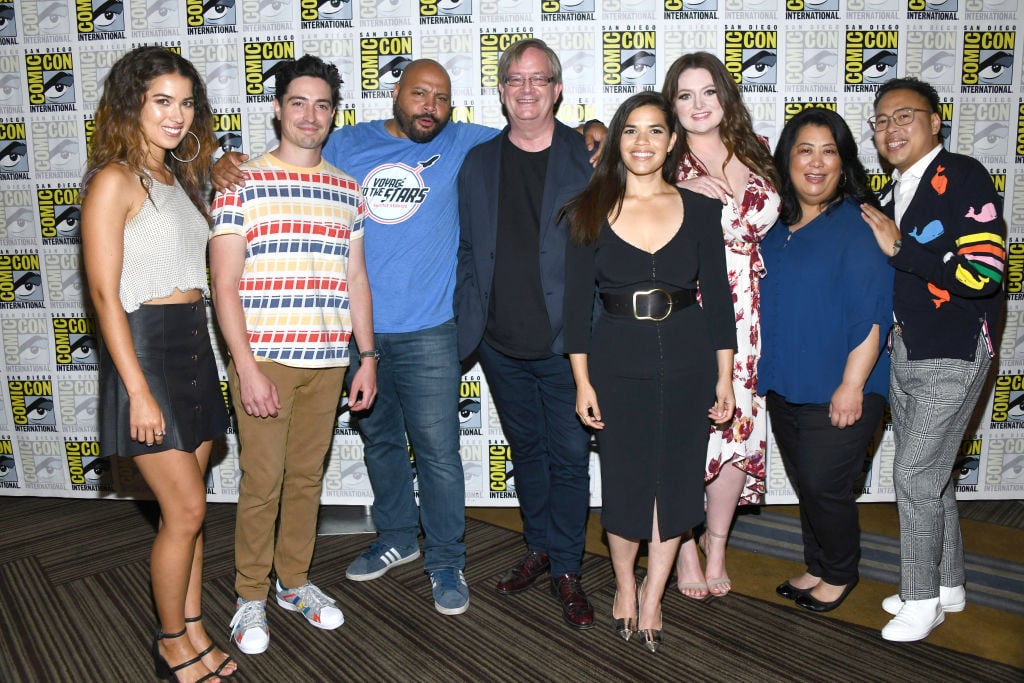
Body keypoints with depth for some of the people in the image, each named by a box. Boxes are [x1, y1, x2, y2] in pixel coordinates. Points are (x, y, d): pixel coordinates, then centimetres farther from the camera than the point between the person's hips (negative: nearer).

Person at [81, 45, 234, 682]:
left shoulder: (180, 178, 14)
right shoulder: (115, 181, -10)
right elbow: (105, 293, -15)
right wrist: (138, 392, -18)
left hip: (194, 344, 7)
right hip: (146, 348, -7)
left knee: (186, 506, 13)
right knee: (187, 510, -2)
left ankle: (194, 630, 27)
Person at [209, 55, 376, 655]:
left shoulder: (346, 190, 11)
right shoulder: (243, 182, -2)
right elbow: (225, 284, -6)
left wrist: (367, 357, 8)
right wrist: (248, 368, -13)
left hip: (328, 362, 4)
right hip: (265, 359, -4)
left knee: (308, 476, 13)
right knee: (263, 482, 3)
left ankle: (294, 580, 31)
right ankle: (251, 595, 23)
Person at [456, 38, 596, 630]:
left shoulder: (589, 158, -2)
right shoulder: (478, 163, 8)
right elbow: (468, 251, 11)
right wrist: (467, 324, 6)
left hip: (565, 343, -3)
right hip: (502, 343, 3)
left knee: (569, 456, 4)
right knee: (527, 448, 17)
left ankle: (567, 570, 21)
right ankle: (540, 548, 35)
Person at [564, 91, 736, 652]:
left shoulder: (700, 210, 3)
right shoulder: (590, 212, -1)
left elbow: (717, 295, 4)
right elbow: (577, 302, -1)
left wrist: (724, 375, 2)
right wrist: (582, 381, -4)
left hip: (688, 361, 2)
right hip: (617, 362, -1)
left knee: (675, 479, 8)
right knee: (624, 479, 8)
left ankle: (652, 595, 28)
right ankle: (624, 585, 34)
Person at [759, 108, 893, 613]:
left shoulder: (859, 224, -12)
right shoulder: (777, 225, 7)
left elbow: (871, 315, -16)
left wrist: (852, 386, -19)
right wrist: (767, 373, 10)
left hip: (837, 390, -6)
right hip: (785, 384, 6)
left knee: (824, 485, 2)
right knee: (805, 484, 17)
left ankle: (840, 575, 27)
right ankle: (817, 566, 36)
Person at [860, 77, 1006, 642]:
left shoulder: (963, 177, -13)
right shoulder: (894, 191, 11)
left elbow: (984, 272, -23)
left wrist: (899, 247, -21)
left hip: (952, 357, -8)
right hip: (904, 352, 8)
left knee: (914, 473, -5)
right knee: (928, 473, 16)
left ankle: (923, 599, 13)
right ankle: (948, 584, 32)